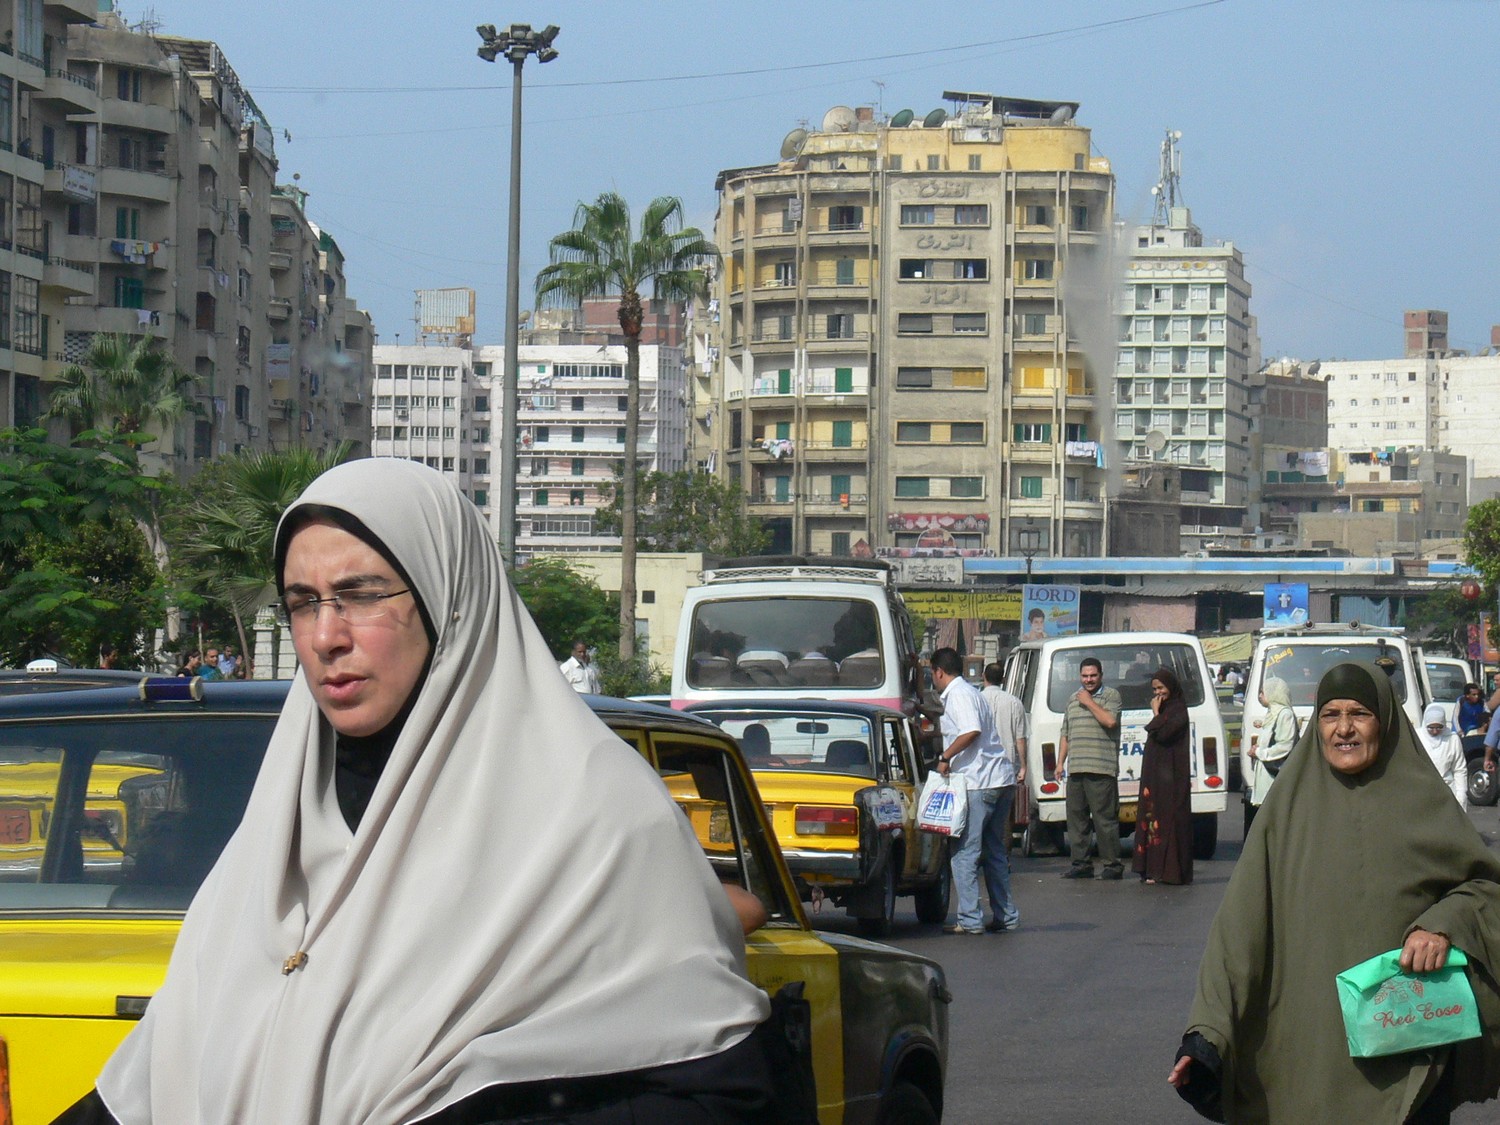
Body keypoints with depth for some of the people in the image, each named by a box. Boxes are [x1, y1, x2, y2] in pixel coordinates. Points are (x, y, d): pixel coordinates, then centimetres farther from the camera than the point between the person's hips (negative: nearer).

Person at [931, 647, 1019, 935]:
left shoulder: (958, 695, -9)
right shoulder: (969, 692, 21)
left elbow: (972, 731, -23)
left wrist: (945, 757, -16)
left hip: (978, 782, -10)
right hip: (1002, 781, 10)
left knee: (964, 852, -7)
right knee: (994, 850, 15)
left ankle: (970, 920, -10)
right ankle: (1005, 915, 16)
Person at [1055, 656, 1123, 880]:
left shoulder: (1111, 695, 2)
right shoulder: (1073, 699, 21)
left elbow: (1110, 721, -16)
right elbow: (1065, 734, 24)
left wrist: (1089, 702, -8)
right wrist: (1061, 762, 17)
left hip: (1101, 769, -7)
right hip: (1075, 769, 7)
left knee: (1105, 819, -7)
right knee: (1076, 818, 6)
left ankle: (1112, 864, -3)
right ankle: (1081, 863, 12)